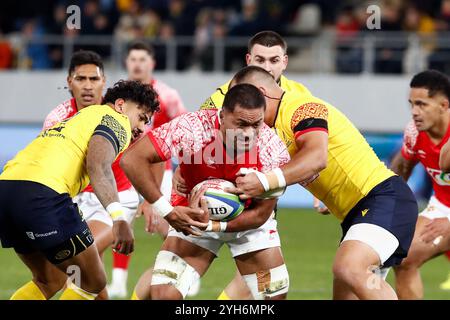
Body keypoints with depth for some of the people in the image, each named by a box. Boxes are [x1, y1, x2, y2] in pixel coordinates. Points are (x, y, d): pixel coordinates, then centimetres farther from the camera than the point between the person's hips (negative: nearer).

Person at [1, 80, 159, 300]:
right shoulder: (115, 119, 7)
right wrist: (119, 217, -24)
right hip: (42, 192, -9)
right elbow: (98, 165, -13)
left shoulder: (81, 118, 35)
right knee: (93, 282, 3)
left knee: (47, 282, 23)